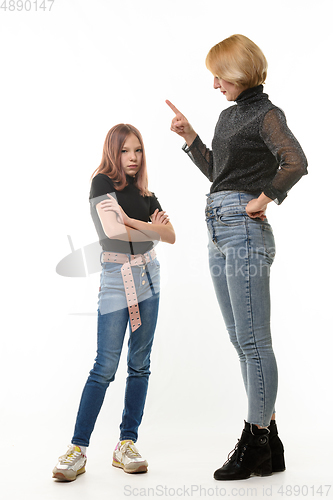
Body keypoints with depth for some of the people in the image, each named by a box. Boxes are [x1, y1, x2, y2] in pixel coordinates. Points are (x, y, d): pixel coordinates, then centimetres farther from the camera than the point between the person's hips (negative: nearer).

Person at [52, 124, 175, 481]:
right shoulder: (102, 182, -2)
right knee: (105, 366, -10)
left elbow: (171, 235, 5)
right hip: (116, 277, -6)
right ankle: (78, 448, -1)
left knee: (140, 363, 4)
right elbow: (112, 229, -18)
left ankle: (126, 444, 12)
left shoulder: (144, 193, 14)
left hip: (148, 274, 6)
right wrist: (151, 228, -5)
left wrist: (132, 222, -10)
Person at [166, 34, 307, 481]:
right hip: (219, 232, 9)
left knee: (252, 341, -3)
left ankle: (256, 442, 9)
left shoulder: (265, 114, -6)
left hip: (244, 231, -9)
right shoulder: (228, 115, 20)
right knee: (244, 341, 11)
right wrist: (189, 136, 21)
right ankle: (269, 443, 21)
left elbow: (296, 163, -23)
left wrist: (264, 199, -14)